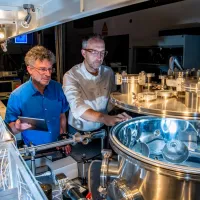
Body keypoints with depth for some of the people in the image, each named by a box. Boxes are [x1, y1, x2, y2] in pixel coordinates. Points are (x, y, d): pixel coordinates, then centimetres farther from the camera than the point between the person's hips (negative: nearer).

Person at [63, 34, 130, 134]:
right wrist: (104, 118, -44)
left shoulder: (108, 72, 1)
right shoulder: (70, 76, -16)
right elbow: (77, 108, -29)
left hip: (102, 129, 3)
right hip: (78, 132, -3)